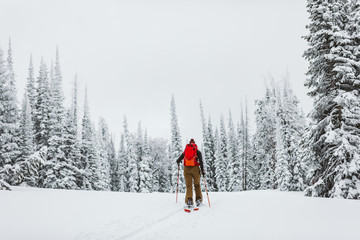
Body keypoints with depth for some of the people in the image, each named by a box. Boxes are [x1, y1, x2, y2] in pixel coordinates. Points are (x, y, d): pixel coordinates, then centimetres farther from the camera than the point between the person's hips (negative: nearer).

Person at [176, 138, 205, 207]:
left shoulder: (185, 151, 14)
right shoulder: (198, 152, 8)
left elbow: (178, 161, 15)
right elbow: (201, 161, -3)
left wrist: (178, 163, 38)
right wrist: (202, 170, 1)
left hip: (186, 169, 1)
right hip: (195, 169, -1)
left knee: (189, 186, 2)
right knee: (197, 185, 11)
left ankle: (189, 200, -16)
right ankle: (198, 199, -2)